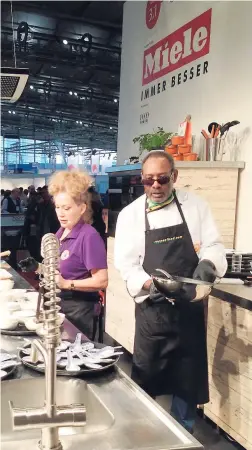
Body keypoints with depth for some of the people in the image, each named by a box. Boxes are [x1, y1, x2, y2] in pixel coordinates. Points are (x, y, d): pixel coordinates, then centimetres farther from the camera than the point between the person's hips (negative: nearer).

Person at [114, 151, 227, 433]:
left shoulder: (195, 206, 2)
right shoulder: (130, 215, -2)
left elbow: (213, 246, 0)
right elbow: (126, 264, -7)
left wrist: (207, 263, -23)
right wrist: (151, 284, -25)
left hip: (191, 308, 2)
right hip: (152, 310, -1)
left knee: (188, 379, 12)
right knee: (145, 381, 5)